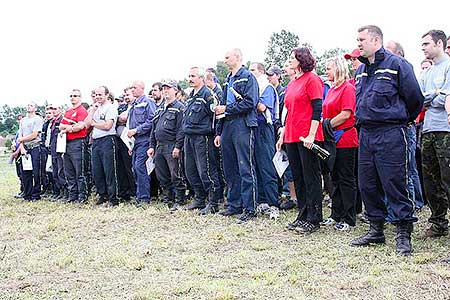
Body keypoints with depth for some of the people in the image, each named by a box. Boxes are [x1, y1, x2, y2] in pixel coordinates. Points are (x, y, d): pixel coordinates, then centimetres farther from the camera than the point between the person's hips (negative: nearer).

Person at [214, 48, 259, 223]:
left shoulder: (248, 77, -3)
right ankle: (234, 205, 20)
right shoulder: (228, 81, 22)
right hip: (227, 127, 9)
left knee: (245, 169, -7)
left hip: (243, 126, -8)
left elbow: (250, 102, -16)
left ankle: (249, 209, -4)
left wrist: (227, 109, -10)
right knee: (230, 169, 11)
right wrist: (219, 132, 19)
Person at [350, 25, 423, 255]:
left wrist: (402, 119, 9)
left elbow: (414, 98, -3)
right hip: (366, 134, 7)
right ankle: (376, 230, 21)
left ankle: (403, 234, 3)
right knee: (367, 185, 9)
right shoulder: (361, 70, 16)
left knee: (394, 184, -6)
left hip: (391, 135, -7)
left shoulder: (397, 64, -6)